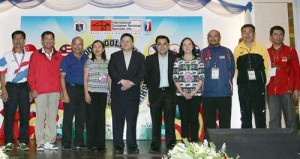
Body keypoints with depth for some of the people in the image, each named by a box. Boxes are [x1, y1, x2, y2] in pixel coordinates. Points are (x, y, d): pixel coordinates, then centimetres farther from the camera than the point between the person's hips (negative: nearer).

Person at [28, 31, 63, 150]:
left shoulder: (58, 56, 12)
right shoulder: (36, 55, 7)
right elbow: (31, 74, 4)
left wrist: (62, 89, 6)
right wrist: (33, 89, -4)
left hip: (55, 91, 2)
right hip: (40, 91, -2)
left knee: (52, 117, 2)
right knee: (40, 116, -3)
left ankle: (50, 141, 8)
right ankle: (40, 143, 3)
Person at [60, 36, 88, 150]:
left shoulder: (86, 59, 12)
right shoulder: (66, 59, 1)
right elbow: (62, 77, -4)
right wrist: (65, 93, -13)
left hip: (83, 90, 4)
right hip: (71, 89, -4)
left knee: (81, 117, 8)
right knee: (68, 117, -3)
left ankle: (79, 142, 17)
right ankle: (66, 142, 4)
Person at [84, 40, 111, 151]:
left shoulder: (107, 63, 10)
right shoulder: (89, 62, 4)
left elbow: (109, 79, 11)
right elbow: (85, 79, 1)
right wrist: (86, 93, -8)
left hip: (103, 93, 2)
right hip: (92, 93, -2)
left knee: (101, 118, 4)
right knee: (91, 118, -2)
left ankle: (100, 144, 10)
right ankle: (91, 144, 4)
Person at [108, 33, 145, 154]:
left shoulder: (140, 57, 11)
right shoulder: (114, 56, 11)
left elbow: (142, 73, 0)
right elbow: (111, 71, -1)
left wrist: (131, 82, -13)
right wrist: (122, 81, -15)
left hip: (133, 93, 0)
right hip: (117, 93, 0)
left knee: (132, 120, 0)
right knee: (118, 120, 1)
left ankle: (132, 146, 7)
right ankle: (118, 146, 7)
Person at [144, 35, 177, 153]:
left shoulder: (175, 58, 3)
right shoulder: (150, 59, 5)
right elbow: (146, 75, 5)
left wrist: (174, 87, -4)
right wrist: (151, 86, 0)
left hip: (170, 92, -1)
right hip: (155, 93, 1)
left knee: (170, 120, 1)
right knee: (156, 121, 5)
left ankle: (171, 145, 6)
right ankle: (155, 146, 11)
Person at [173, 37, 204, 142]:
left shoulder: (198, 60, 6)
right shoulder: (178, 61, 8)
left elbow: (201, 77, 0)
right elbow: (175, 78, 2)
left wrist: (194, 92, -10)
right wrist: (183, 92, -7)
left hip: (196, 94, 0)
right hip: (181, 95, 1)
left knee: (194, 119, 0)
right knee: (184, 119, 3)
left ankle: (194, 141, 8)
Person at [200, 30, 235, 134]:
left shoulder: (227, 52, 9)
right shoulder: (203, 53, 9)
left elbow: (231, 69, 8)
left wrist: (225, 82, 2)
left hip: (225, 92, 0)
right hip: (207, 93, 0)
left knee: (225, 120, 3)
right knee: (209, 121, 5)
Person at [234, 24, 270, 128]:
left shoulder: (261, 49, 5)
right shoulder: (237, 50, 5)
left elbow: (267, 66, 8)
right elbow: (234, 67, 8)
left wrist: (262, 79, 5)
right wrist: (244, 77, 5)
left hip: (259, 85, 0)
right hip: (243, 86, 1)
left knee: (260, 113, 2)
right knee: (245, 114, 6)